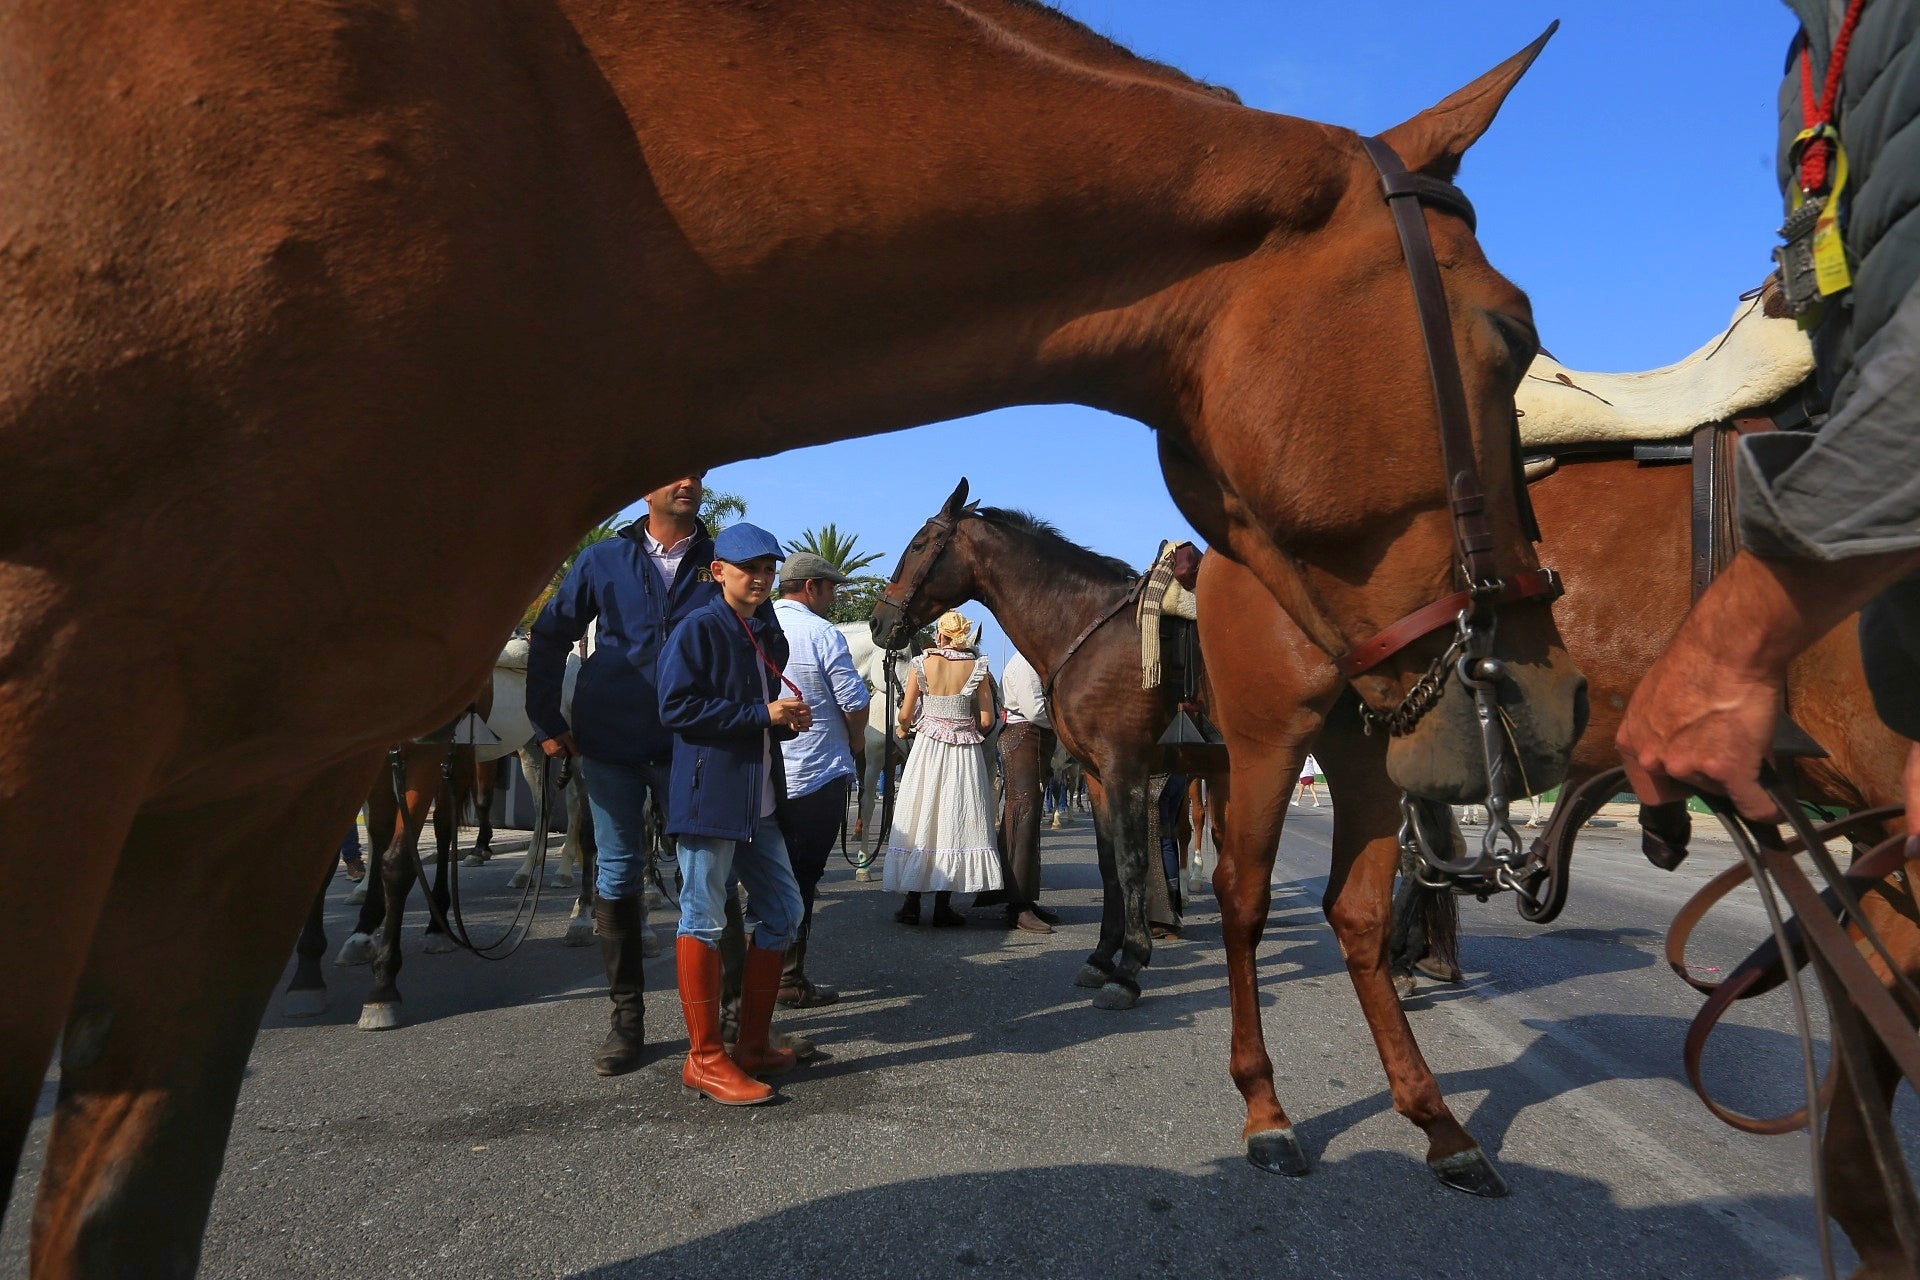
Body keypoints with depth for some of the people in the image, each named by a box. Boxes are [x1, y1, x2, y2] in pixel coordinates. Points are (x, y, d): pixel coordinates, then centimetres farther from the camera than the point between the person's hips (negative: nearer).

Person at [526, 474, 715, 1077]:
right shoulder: (603, 561, 3)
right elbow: (547, 638, 8)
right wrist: (547, 723, 4)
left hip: (690, 748, -1)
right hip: (611, 744, 1)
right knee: (617, 875, 8)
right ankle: (626, 1016, 21)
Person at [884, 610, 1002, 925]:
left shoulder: (923, 663, -3)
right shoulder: (977, 666, -2)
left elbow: (905, 715, 0)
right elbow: (987, 721, -3)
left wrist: (902, 730, 22)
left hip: (928, 747, 0)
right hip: (965, 752, 0)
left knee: (920, 818, 6)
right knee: (955, 820, 5)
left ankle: (912, 904, 7)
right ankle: (943, 906, 6)